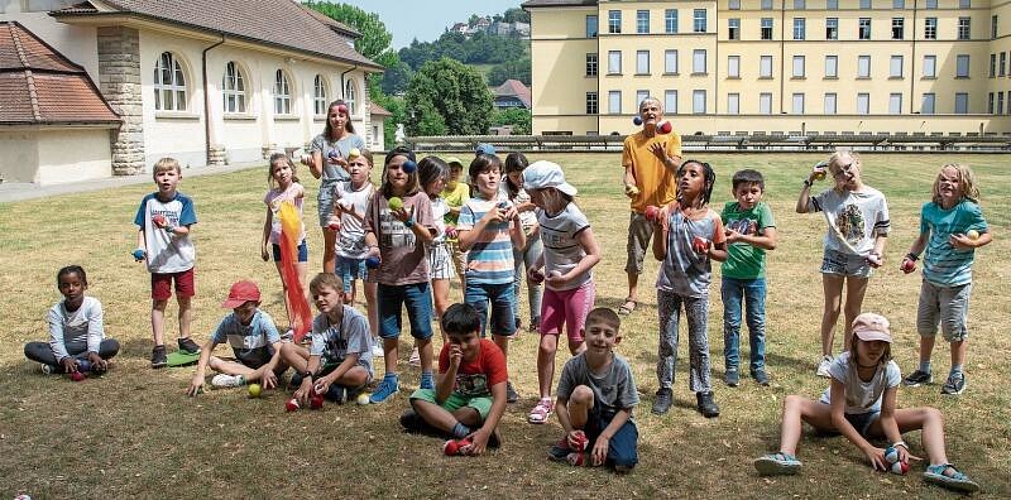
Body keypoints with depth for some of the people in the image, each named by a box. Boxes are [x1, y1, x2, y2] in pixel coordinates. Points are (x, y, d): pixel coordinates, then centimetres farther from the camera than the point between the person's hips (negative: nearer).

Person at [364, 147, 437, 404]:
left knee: (422, 333, 6)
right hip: (387, 276, 3)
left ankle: (427, 381, 22)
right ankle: (390, 380, 30)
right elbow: (370, 229, 5)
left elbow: (428, 237, -13)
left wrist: (409, 221, -30)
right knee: (389, 333, 14)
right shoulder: (379, 198, 1)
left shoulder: (420, 198, -7)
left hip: (415, 276, -3)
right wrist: (373, 246, -15)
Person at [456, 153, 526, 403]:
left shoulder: (506, 204, 8)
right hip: (478, 279, -4)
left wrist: (516, 219, -6)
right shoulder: (471, 207, -5)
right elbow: (463, 243, -13)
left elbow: (521, 244, 10)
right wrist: (487, 218, -18)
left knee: (502, 333, 14)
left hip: (504, 279, 4)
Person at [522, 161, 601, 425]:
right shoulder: (543, 213, -1)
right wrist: (536, 266, -1)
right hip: (552, 288, 6)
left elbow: (594, 254, -20)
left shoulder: (573, 218, -23)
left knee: (577, 347, 6)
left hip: (578, 288, -6)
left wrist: (567, 277, -27)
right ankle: (545, 400, 15)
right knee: (546, 345, 3)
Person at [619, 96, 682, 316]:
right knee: (635, 254, 5)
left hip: (667, 206, -1)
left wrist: (664, 158, -36)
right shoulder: (631, 141, 3)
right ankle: (632, 296, 19)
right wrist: (630, 185, -21)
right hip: (641, 207, 1)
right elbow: (628, 171, 1)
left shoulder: (672, 138, -2)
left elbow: (677, 168, -15)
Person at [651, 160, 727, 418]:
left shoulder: (712, 218, -10)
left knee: (699, 343, 9)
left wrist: (709, 252, -17)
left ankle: (703, 392, 21)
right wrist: (659, 229, -24)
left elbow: (724, 253, 4)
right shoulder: (668, 212, -10)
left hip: (697, 288, 0)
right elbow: (659, 255, -10)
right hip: (669, 286, 1)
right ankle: (665, 389, 24)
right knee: (667, 341, 11)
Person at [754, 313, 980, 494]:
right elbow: (837, 415, -31)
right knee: (792, 402, -33)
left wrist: (898, 443, -40)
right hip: (838, 417, -2)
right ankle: (786, 456, -57)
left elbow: (887, 416, -19)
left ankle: (940, 466, -42)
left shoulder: (890, 370, -20)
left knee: (932, 415, -17)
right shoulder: (841, 365, -29)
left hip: (870, 418, 3)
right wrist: (868, 449, -41)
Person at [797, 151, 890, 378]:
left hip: (861, 259, 0)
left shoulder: (876, 198, -5)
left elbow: (882, 232, 1)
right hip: (834, 256, 0)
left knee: (853, 312, 11)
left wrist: (878, 252, -15)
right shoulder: (832, 196, -4)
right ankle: (826, 358, 16)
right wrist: (809, 181, -9)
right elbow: (801, 208, -6)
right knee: (832, 310, 6)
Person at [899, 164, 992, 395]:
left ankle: (957, 376, 25)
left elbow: (988, 235, -5)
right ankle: (923, 371, 34)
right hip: (930, 278, 5)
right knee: (925, 327, 17)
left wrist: (970, 243, -24)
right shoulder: (929, 209, 0)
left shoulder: (969, 209, -15)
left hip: (956, 281, -5)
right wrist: (911, 257, -1)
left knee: (955, 330, 6)